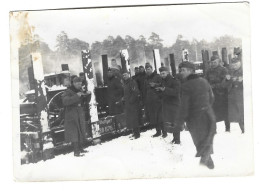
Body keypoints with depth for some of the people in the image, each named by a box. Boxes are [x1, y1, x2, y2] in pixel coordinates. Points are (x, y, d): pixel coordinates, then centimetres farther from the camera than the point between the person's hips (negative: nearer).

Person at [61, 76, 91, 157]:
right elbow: (65, 101, -26)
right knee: (74, 133, -10)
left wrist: (87, 95, 0)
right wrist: (76, 96, -31)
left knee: (81, 132, 11)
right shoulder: (68, 92, -9)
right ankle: (76, 151, -10)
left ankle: (80, 148, 23)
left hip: (80, 115, 7)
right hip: (71, 116, -7)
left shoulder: (80, 91, 12)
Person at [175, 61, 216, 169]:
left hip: (195, 117, -5)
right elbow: (211, 98, 12)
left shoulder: (186, 86, -18)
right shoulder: (204, 81, 1)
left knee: (200, 140, 12)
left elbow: (184, 106, -19)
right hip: (208, 115, 5)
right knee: (208, 139, 20)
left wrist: (179, 123, -11)